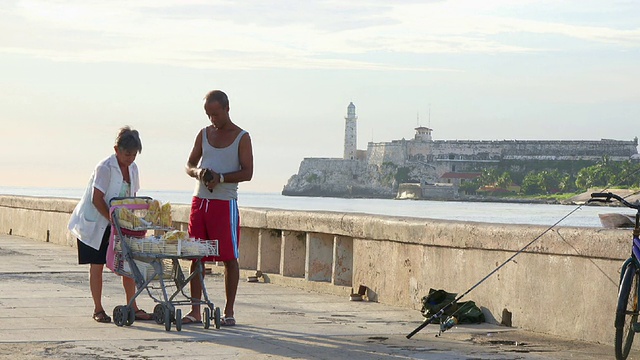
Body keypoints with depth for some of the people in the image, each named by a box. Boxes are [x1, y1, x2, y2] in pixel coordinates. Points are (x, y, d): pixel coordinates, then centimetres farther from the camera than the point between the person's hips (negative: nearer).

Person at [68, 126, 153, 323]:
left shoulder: (132, 168, 3)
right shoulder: (105, 168, -19)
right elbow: (97, 199, -21)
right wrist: (113, 220, -26)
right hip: (95, 224, -6)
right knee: (97, 266, 0)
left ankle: (132, 308, 5)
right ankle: (98, 310, 8)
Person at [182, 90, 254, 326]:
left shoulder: (241, 137, 0)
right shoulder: (204, 134, 14)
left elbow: (247, 173, -6)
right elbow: (189, 164, 17)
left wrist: (220, 178, -19)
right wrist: (198, 172, -6)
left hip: (225, 203, -4)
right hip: (200, 201, 5)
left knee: (229, 258, -2)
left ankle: (229, 312, 4)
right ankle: (195, 311, 8)